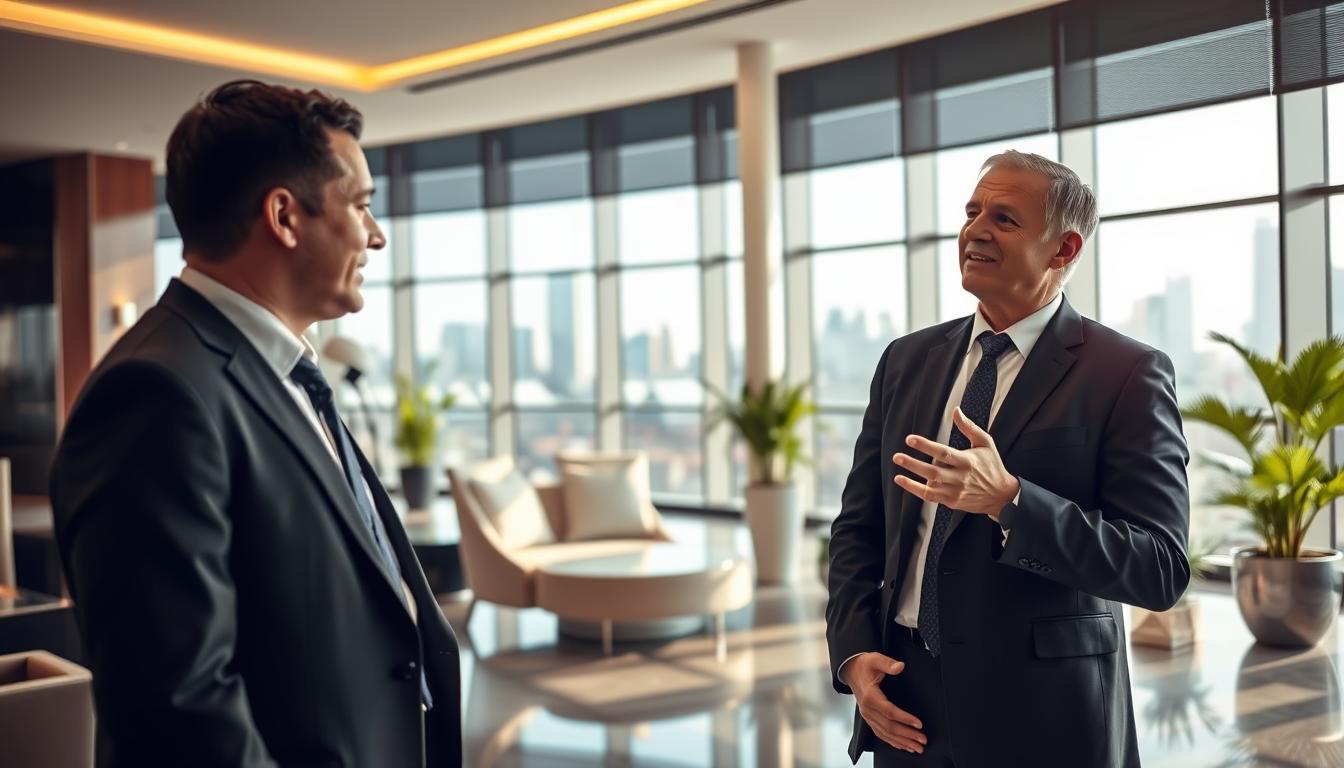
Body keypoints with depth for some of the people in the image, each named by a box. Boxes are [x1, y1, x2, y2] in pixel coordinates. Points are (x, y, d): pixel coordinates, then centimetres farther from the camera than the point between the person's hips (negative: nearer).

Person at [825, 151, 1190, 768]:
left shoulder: (1128, 375, -10)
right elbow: (858, 527, 9)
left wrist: (1008, 500, -27)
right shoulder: (907, 360, 5)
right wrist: (853, 653, -4)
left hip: (1040, 719, -4)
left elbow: (1161, 568, -16)